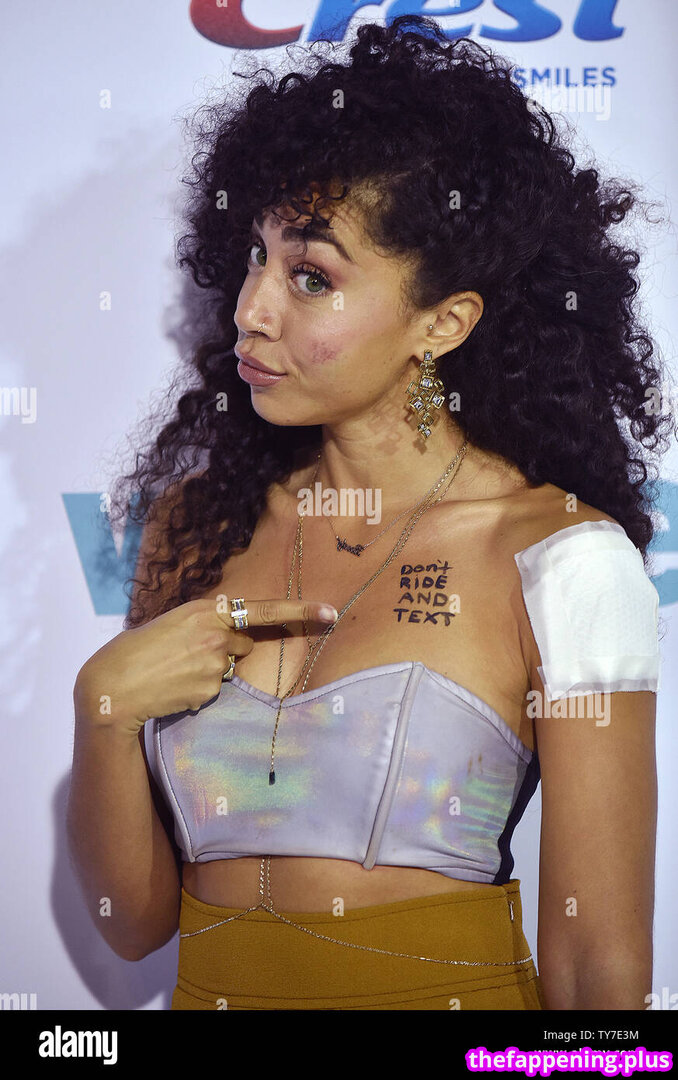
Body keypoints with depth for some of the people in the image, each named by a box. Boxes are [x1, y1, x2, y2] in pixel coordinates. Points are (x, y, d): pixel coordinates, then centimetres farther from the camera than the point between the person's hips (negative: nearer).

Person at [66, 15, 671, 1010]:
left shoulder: (563, 561, -14)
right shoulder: (195, 522, -3)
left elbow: (598, 965, -11)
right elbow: (135, 919, -3)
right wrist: (106, 703, -17)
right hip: (212, 990, 4)